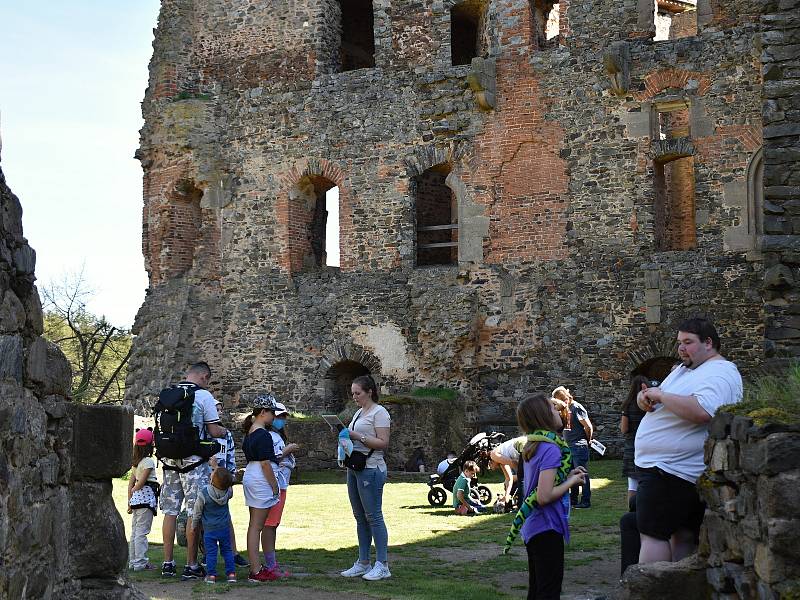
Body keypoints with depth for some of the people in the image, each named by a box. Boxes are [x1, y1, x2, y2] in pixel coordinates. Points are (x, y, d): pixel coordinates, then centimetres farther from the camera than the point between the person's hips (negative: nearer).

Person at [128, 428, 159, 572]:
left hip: (136, 498, 8)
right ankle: (141, 563, -6)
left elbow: (131, 483, 15)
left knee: (135, 532, 13)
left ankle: (132, 561, 18)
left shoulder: (135, 462, 14)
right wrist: (134, 490, 4)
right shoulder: (149, 461, -10)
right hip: (146, 497, -8)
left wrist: (130, 501, 17)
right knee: (142, 532, -7)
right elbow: (141, 482, -15)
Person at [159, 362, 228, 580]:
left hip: (170, 459, 6)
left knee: (170, 511, 11)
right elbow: (214, 431, -7)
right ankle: (191, 566, 3)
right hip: (193, 461, -5)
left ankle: (168, 564, 16)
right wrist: (223, 431, 15)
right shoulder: (204, 396, -7)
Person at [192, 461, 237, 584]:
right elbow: (229, 481, 12)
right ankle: (231, 573, 9)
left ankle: (211, 575, 4)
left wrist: (195, 525, 11)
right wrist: (216, 466, 16)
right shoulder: (228, 492, -12)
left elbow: (197, 512, -7)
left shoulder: (203, 494, -19)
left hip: (209, 529, -3)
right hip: (225, 528, 3)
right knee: (227, 550, 12)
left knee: (211, 552, 5)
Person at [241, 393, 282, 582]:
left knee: (253, 525, 11)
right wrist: (275, 487, -12)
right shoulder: (263, 435, -16)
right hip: (261, 481, -10)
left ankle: (255, 566, 16)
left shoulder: (250, 432, 12)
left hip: (249, 478, 10)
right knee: (257, 526, -8)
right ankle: (256, 571, -6)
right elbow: (265, 464, -18)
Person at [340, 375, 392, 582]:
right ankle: (363, 563, 16)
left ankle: (382, 565, -6)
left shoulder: (379, 413, -9)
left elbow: (383, 443, -16)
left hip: (371, 469, -9)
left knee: (373, 516, -9)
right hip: (354, 468, 9)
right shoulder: (359, 413, 18)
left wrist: (357, 436, -21)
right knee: (360, 517, 11)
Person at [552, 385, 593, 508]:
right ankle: (573, 499, 24)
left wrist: (587, 440, -2)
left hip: (579, 446, -9)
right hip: (569, 447, 9)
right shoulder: (566, 409, 13)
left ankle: (586, 501, 1)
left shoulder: (577, 408, -14)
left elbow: (588, 427, -13)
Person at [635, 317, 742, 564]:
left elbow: (701, 411, -33)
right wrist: (644, 397, -3)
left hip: (670, 471, -10)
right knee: (682, 534, 11)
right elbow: (648, 398, 22)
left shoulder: (719, 373, -14)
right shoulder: (682, 369, 19)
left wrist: (661, 395, -22)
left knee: (652, 533, -10)